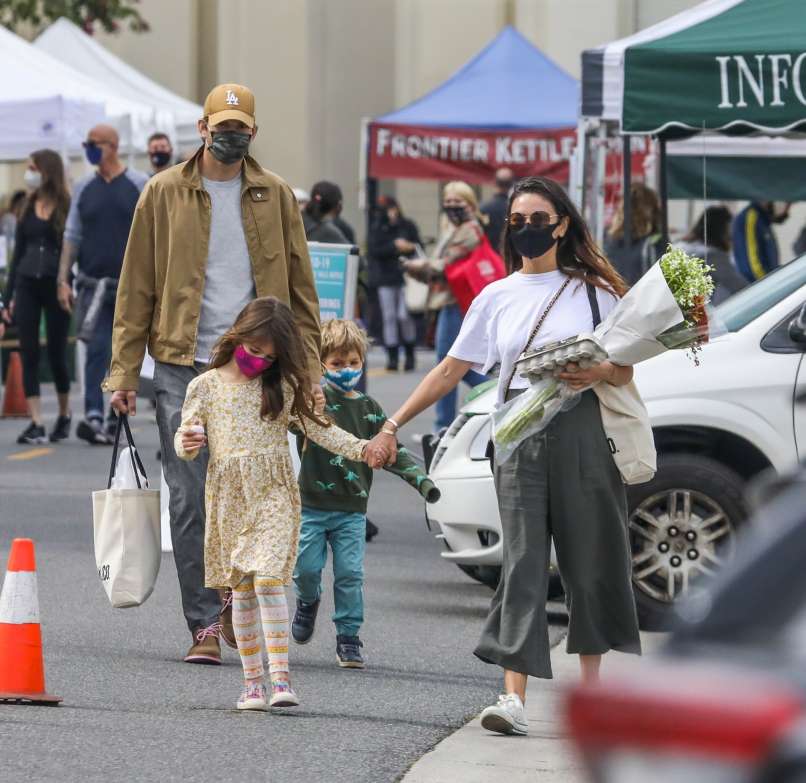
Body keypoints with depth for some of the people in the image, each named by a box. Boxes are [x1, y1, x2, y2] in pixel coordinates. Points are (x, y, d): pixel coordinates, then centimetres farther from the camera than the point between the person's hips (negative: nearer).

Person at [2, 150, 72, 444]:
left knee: (56, 353, 3)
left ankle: (64, 415, 26)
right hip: (27, 284, 4)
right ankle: (36, 424, -4)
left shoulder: (67, 207, -4)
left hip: (56, 285, -4)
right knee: (28, 353, -3)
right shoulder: (28, 207, 10)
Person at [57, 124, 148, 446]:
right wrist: (63, 279, 3)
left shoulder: (139, 185, 0)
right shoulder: (84, 188, 9)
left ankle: (115, 421, 13)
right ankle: (93, 416, -22)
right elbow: (72, 236, 11)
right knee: (97, 350, -12)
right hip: (94, 284, 1)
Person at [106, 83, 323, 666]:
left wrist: (311, 371, 5)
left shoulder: (274, 196, 9)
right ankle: (206, 626, 3)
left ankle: (235, 596, 18)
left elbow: (300, 289, 12)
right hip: (183, 366, -1)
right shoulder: (166, 193, 5)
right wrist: (124, 371, 0)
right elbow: (136, 289, 6)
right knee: (190, 503, -3)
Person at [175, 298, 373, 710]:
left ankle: (280, 677, -18)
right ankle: (252, 680, 11)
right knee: (241, 589, 6)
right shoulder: (206, 386, 5)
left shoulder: (283, 387, 4)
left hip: (273, 495, -2)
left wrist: (359, 448, -5)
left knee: (268, 580, -15)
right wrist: (186, 443, -16)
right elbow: (185, 441, 8)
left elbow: (315, 426, 7)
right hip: (229, 498, 2)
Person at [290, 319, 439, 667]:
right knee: (307, 566, -2)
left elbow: (391, 451, 11)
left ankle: (348, 638, 6)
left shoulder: (369, 409, 9)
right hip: (312, 503, -2)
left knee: (350, 573, -3)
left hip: (351, 508, 2)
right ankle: (308, 602, 32)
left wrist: (420, 480, 1)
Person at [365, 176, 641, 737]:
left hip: (582, 432, -1)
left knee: (590, 560, 3)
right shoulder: (496, 298, 14)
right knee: (523, 561, -9)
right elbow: (451, 371, 15)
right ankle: (514, 699, -18)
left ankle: (590, 687, 16)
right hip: (520, 437, 1)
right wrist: (392, 427, 11)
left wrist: (598, 373, -15)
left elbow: (627, 372, 8)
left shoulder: (593, 291, 9)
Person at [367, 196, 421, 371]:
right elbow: (374, 251, -6)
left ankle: (409, 355, 6)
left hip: (405, 277, -1)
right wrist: (395, 246, -15)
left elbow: (419, 246, 6)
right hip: (385, 278, 1)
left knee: (405, 316, -10)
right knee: (389, 317, 2)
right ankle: (392, 356, 7)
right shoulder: (376, 230, 5)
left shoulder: (408, 226, 5)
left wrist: (409, 247, -15)